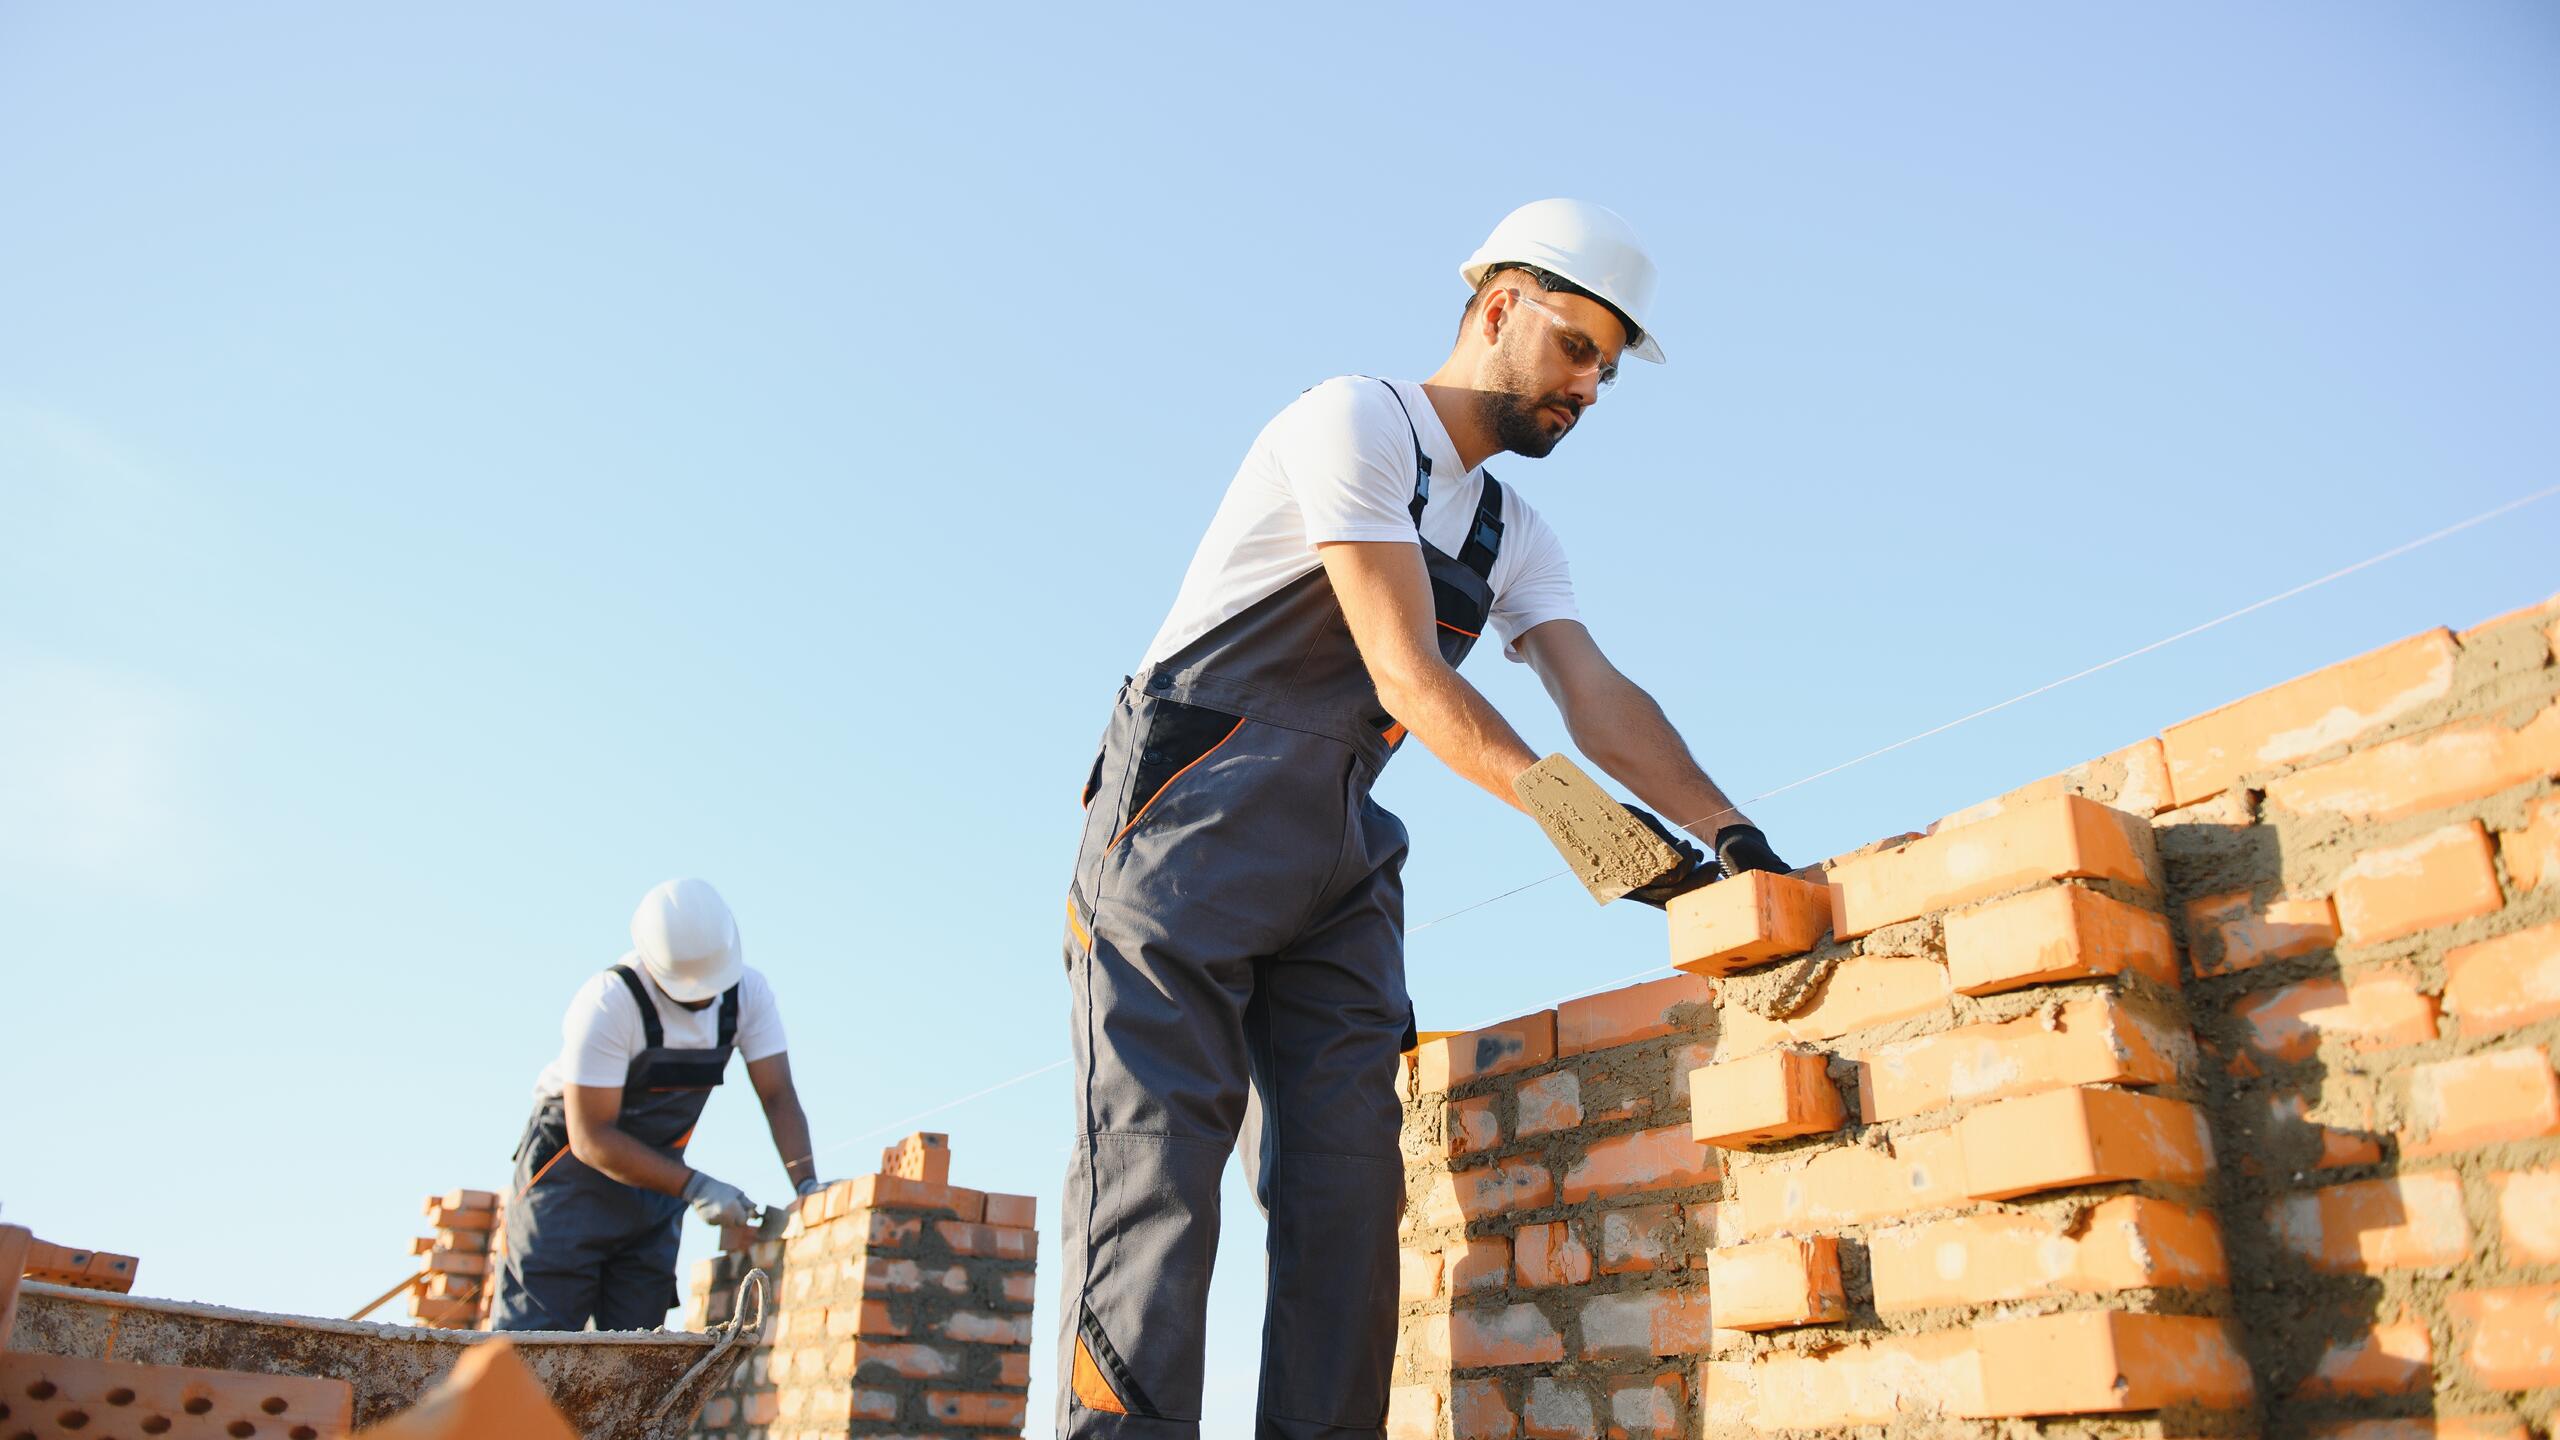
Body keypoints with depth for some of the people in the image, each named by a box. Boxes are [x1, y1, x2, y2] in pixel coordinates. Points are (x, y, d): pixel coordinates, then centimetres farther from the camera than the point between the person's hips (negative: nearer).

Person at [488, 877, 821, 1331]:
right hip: (572, 1162, -5)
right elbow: (591, 1138, -26)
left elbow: (778, 1096, -12)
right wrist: (695, 1187, -30)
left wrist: (807, 1185, -27)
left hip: (659, 1167, 5)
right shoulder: (608, 1003, -27)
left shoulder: (747, 990, -13)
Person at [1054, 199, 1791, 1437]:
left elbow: (1597, 697, 5)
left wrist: (1729, 832, -11)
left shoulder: (1514, 535, 19)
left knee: (1349, 1170, -3)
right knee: (1158, 1140, -14)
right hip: (1194, 814, -7)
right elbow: (1408, 677, -16)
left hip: (1336, 859, 7)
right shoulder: (1356, 422, -6)